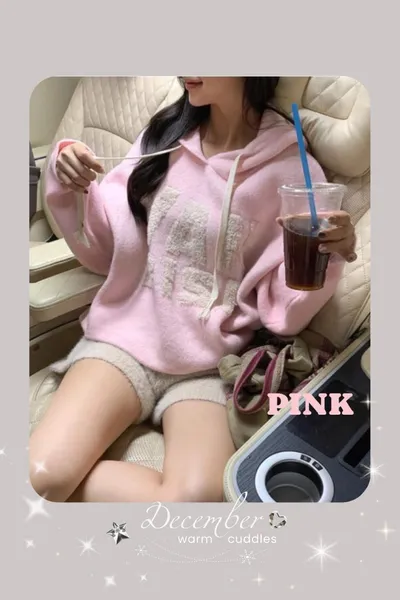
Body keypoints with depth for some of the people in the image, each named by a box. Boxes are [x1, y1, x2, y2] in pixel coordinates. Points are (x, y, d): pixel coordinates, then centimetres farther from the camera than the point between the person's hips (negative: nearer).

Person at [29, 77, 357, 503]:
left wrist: (325, 259, -19)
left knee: (197, 498, -27)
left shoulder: (293, 172, -4)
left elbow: (282, 314, -1)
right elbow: (103, 252, 11)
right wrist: (70, 187, -6)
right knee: (40, 475, -24)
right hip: (125, 337, 1)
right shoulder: (163, 136, 4)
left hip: (209, 364, 0)